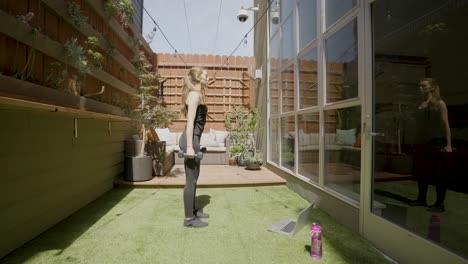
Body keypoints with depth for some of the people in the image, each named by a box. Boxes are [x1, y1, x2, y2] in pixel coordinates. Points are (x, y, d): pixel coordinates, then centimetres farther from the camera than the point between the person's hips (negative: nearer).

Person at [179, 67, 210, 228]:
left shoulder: (196, 95, 19)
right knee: (191, 180, -2)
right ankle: (189, 219, 11)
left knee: (194, 177, 18)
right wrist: (189, 147, -23)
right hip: (191, 140, -10)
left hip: (194, 139, 10)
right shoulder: (195, 95, -11)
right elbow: (190, 122, -19)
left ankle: (192, 211, 33)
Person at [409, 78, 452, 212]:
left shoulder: (439, 103, -2)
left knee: (438, 175, 0)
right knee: (421, 173, 12)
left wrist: (448, 144, -12)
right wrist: (416, 143, 13)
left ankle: (440, 204, 9)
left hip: (436, 142, -6)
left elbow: (446, 124, -7)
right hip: (421, 143, 6)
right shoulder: (420, 105, 13)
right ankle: (421, 199, 24)